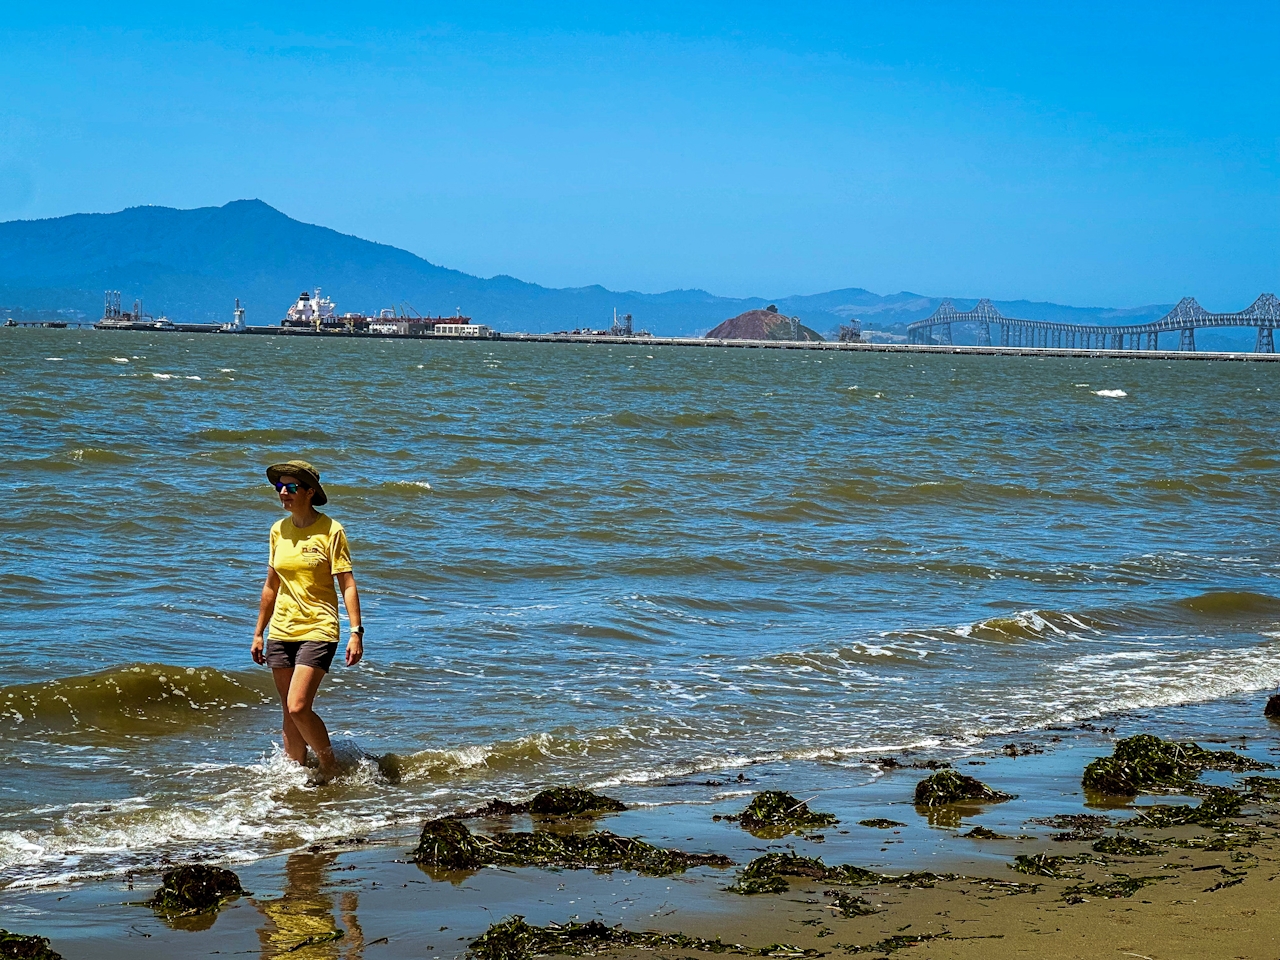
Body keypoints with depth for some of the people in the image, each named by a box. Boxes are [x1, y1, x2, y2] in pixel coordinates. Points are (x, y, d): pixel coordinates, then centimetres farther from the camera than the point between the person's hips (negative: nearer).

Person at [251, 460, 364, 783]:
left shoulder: (330, 531, -7)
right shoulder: (278, 530, 8)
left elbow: (347, 585, -7)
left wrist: (356, 632, -14)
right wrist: (259, 633, 19)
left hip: (318, 630, -6)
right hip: (282, 631, 6)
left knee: (298, 708, -15)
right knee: (290, 714, 8)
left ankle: (330, 768, 4)